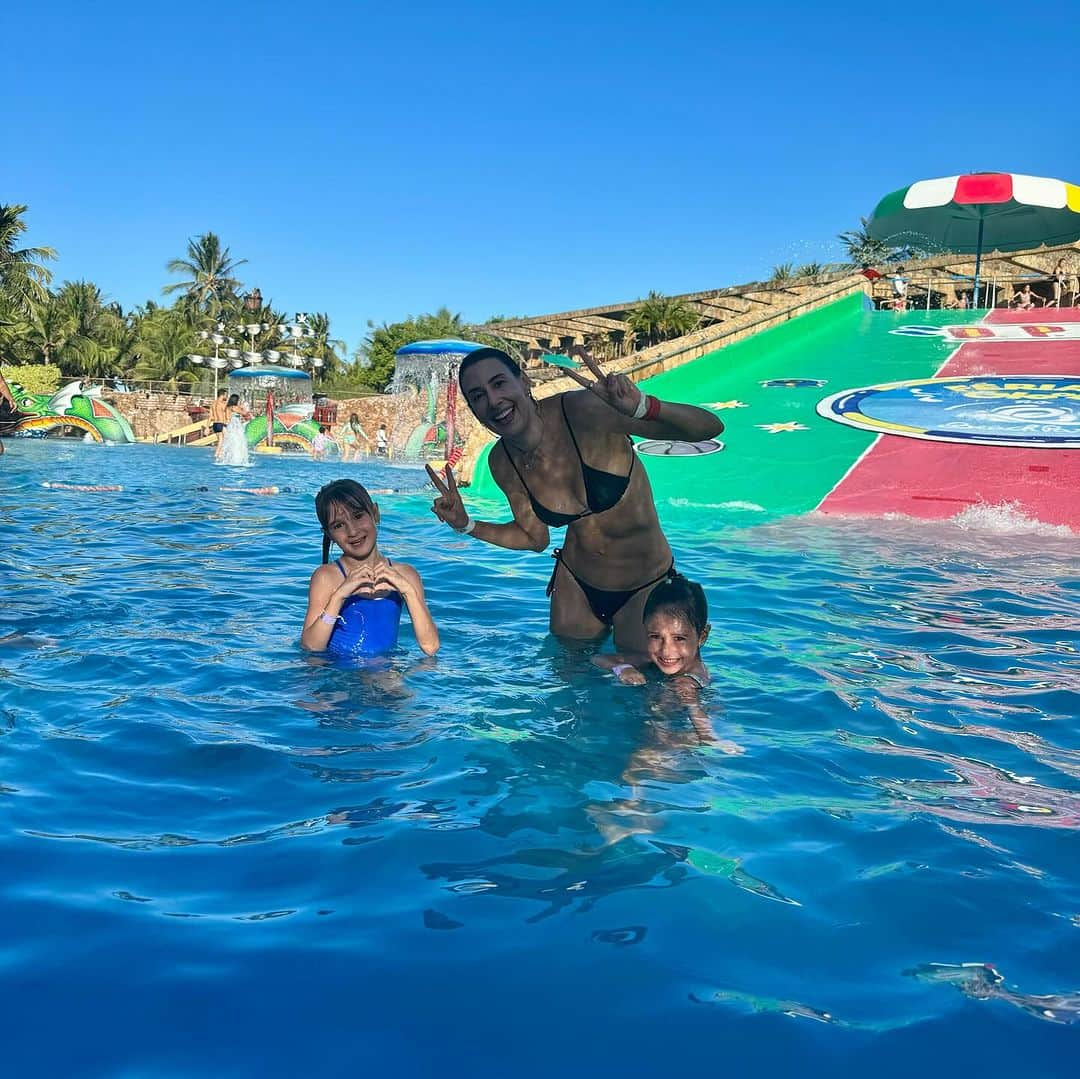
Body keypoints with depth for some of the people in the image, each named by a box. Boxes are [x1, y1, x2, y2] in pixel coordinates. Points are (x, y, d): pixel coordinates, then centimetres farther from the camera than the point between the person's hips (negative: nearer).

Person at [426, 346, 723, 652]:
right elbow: (535, 538, 5)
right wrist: (465, 524, -9)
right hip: (576, 585, 4)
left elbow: (710, 427, -31)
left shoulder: (583, 410, -29)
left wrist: (642, 407, -51)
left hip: (644, 589, -4)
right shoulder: (502, 463, -11)